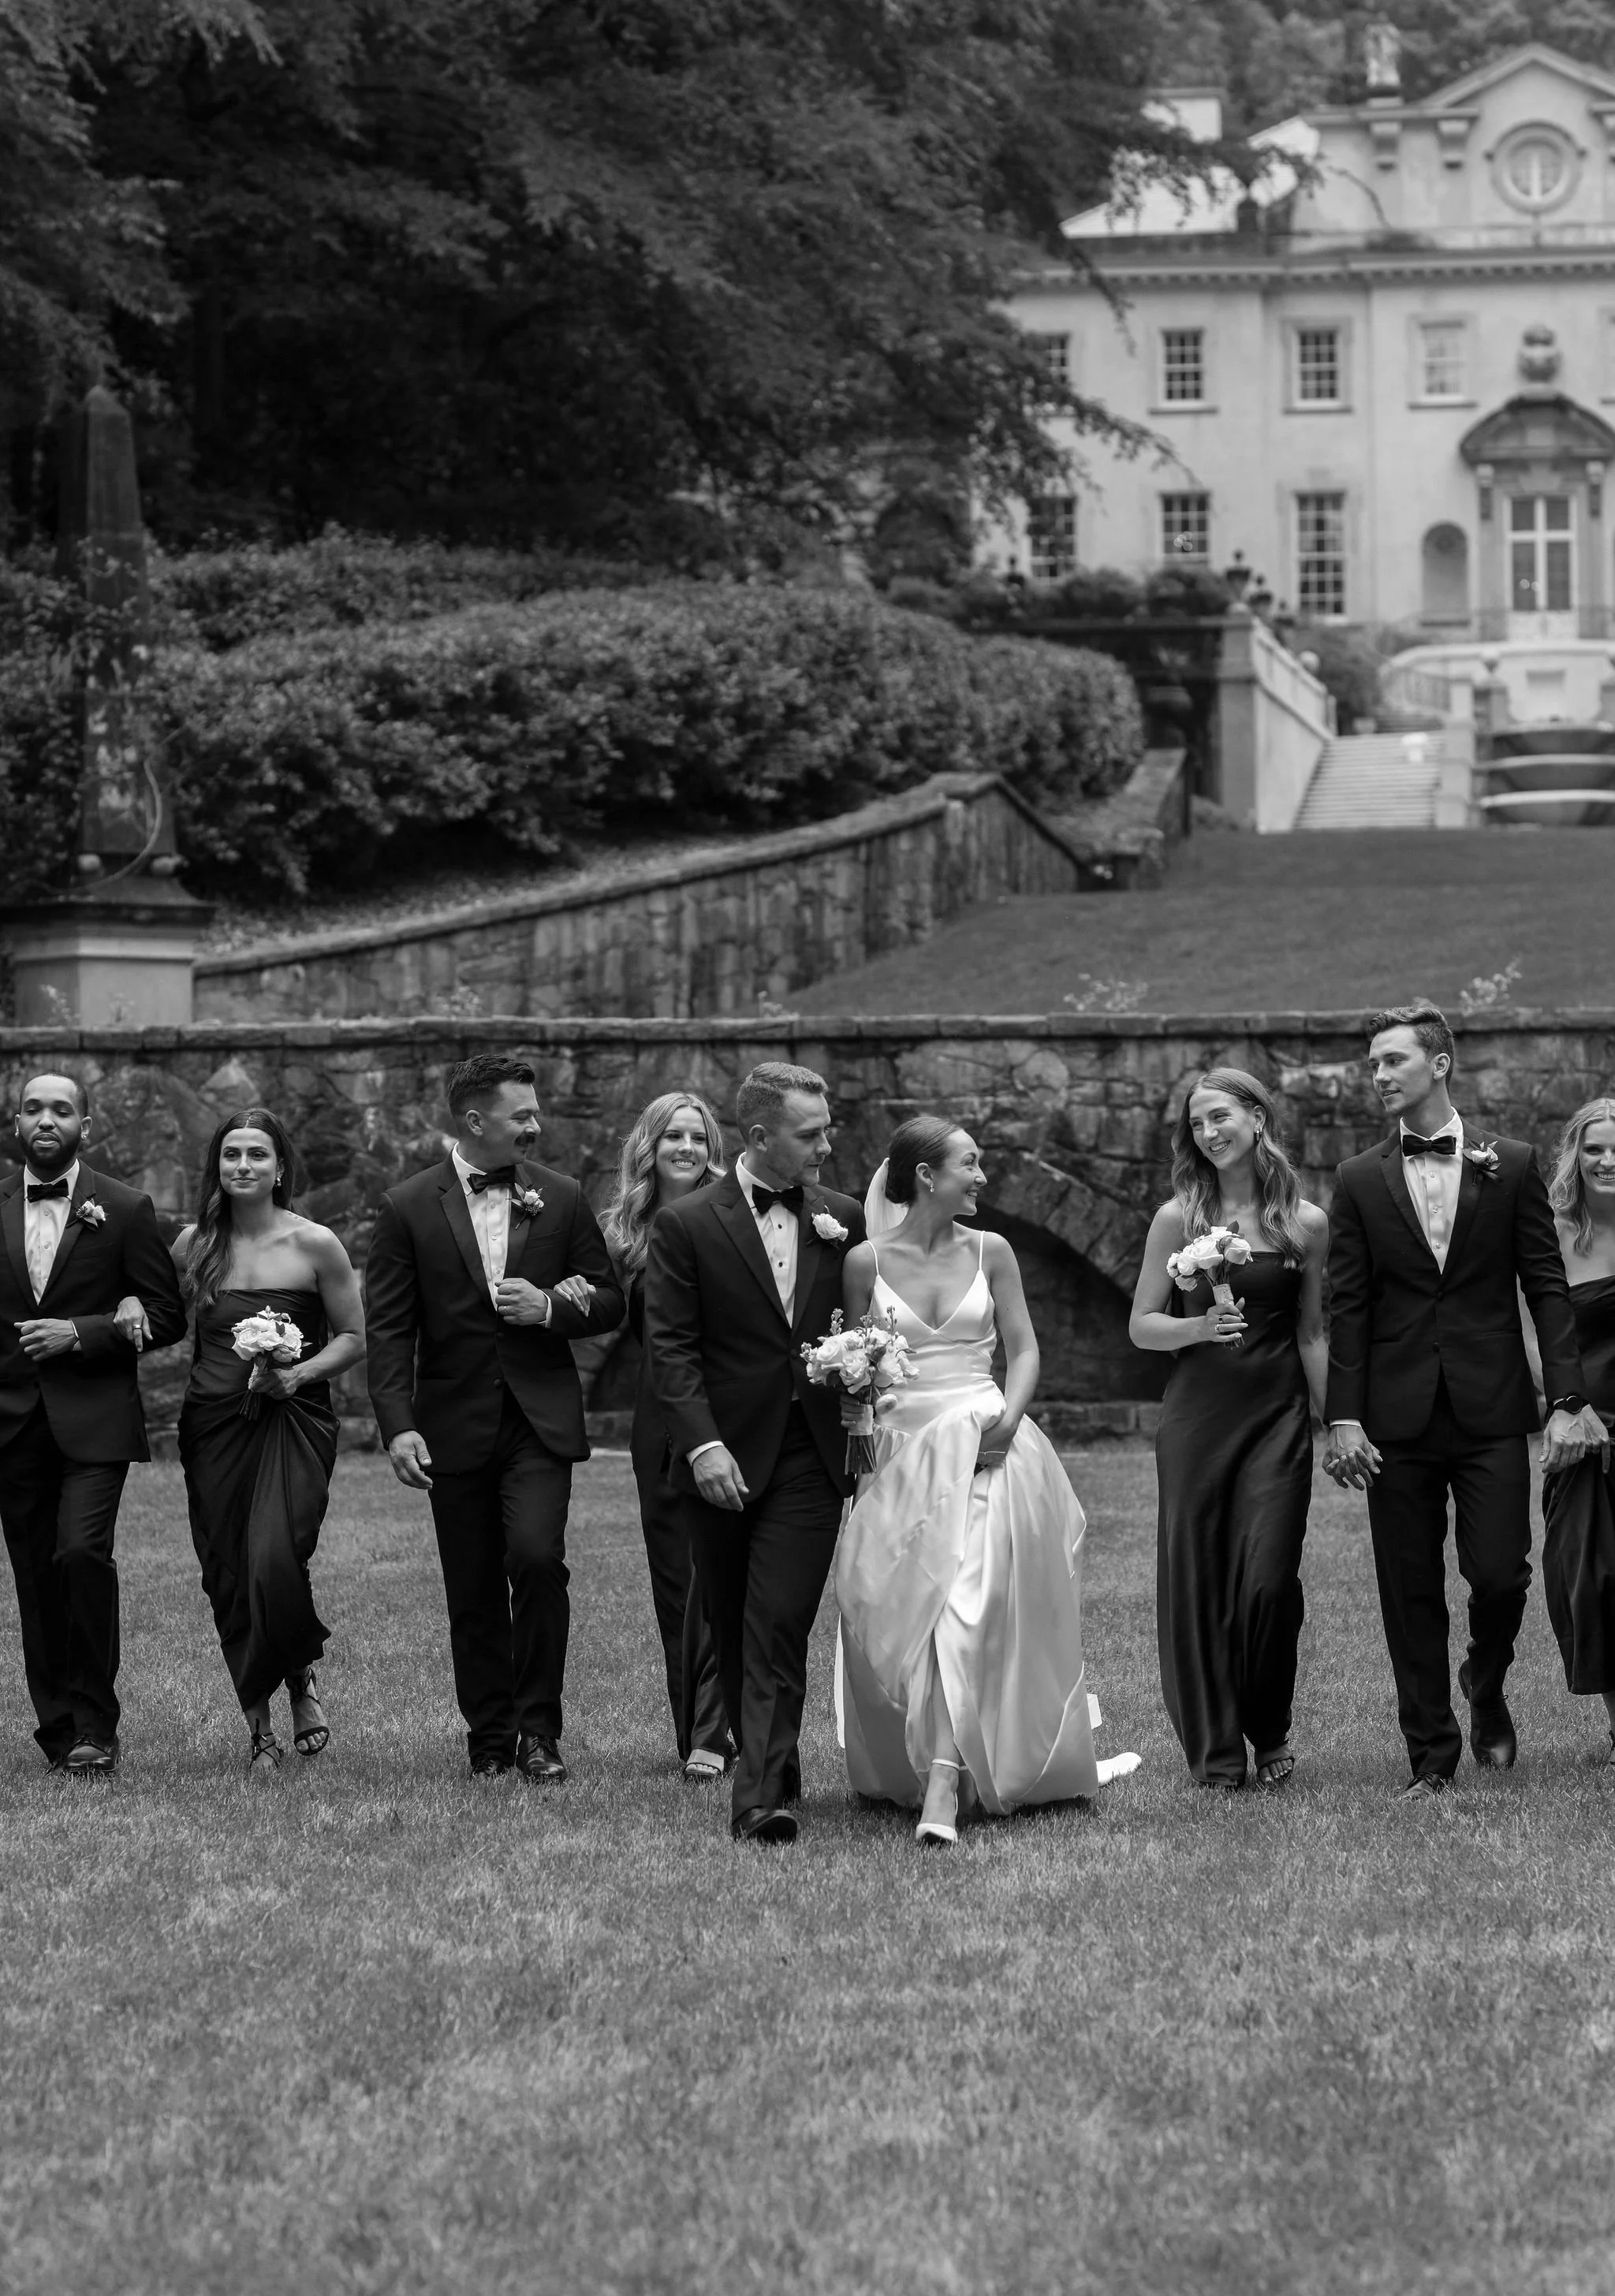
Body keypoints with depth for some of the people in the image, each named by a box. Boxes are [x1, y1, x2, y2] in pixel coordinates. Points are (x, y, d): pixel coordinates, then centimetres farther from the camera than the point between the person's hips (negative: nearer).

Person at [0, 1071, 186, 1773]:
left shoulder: (124, 1209, 2)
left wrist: (83, 1333, -11)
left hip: (93, 1419, -3)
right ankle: (58, 1728, 15)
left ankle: (94, 1725, -9)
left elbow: (167, 1317, 2)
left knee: (82, 1552, -19)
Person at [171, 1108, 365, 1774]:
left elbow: (354, 1338, 3)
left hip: (294, 1423, -3)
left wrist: (300, 1373, -11)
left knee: (274, 1563, -21)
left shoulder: (315, 1245, -3)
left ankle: (302, 1680, 8)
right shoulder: (193, 1244, 6)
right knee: (227, 1580, 3)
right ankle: (261, 1733, 16)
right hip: (213, 1422, 3)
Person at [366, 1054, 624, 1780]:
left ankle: (538, 1727, -6)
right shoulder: (408, 1209, 0)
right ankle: (489, 1738, 17)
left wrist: (551, 1308, -9)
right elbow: (389, 1330, -2)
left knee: (536, 1558, -18)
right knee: (473, 1593, 5)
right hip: (457, 1426, 0)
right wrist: (398, 1426, -12)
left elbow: (609, 1303, 11)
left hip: (540, 1419, 0)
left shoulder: (561, 1199, 6)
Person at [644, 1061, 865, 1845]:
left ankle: (760, 1800, -15)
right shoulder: (687, 1225, -3)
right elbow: (670, 1347, -7)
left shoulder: (842, 1219, 7)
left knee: (779, 1629, -10)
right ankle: (768, 1765, 27)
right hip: (724, 1458, -1)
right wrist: (701, 1444, -16)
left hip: (810, 1456, 1)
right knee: (733, 1630, 10)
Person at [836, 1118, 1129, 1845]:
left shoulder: (989, 1253, 7)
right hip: (902, 1452, 1)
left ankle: (943, 1788, -26)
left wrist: (1009, 1414, -9)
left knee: (968, 1602, -17)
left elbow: (1024, 1348, 8)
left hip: (985, 1446, -1)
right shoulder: (867, 1262, 4)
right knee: (902, 1616, -1)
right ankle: (913, 1772, 15)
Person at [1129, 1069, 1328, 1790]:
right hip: (1196, 1415, 0)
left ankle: (1269, 1734, 16)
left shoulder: (1306, 1223, 4)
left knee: (1268, 1582, -8)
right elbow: (1141, 1325, 5)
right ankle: (1213, 1751, 12)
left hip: (1277, 1415, 0)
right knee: (1196, 1582, 1)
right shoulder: (1178, 1218, 2)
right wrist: (1199, 1327, -14)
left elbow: (1312, 1334, 9)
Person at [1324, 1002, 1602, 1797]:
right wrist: (1344, 1418, -4)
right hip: (1399, 1417, 1)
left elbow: (1547, 1287, 3)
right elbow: (1348, 1306, 4)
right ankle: (1431, 1756, 11)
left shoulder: (1511, 1165, 4)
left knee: (1500, 1573, -9)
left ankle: (1486, 1687, 22)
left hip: (1491, 1408, -1)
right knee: (1411, 1595, 2)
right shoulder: (1360, 1180, 7)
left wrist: (1569, 1399, -5)